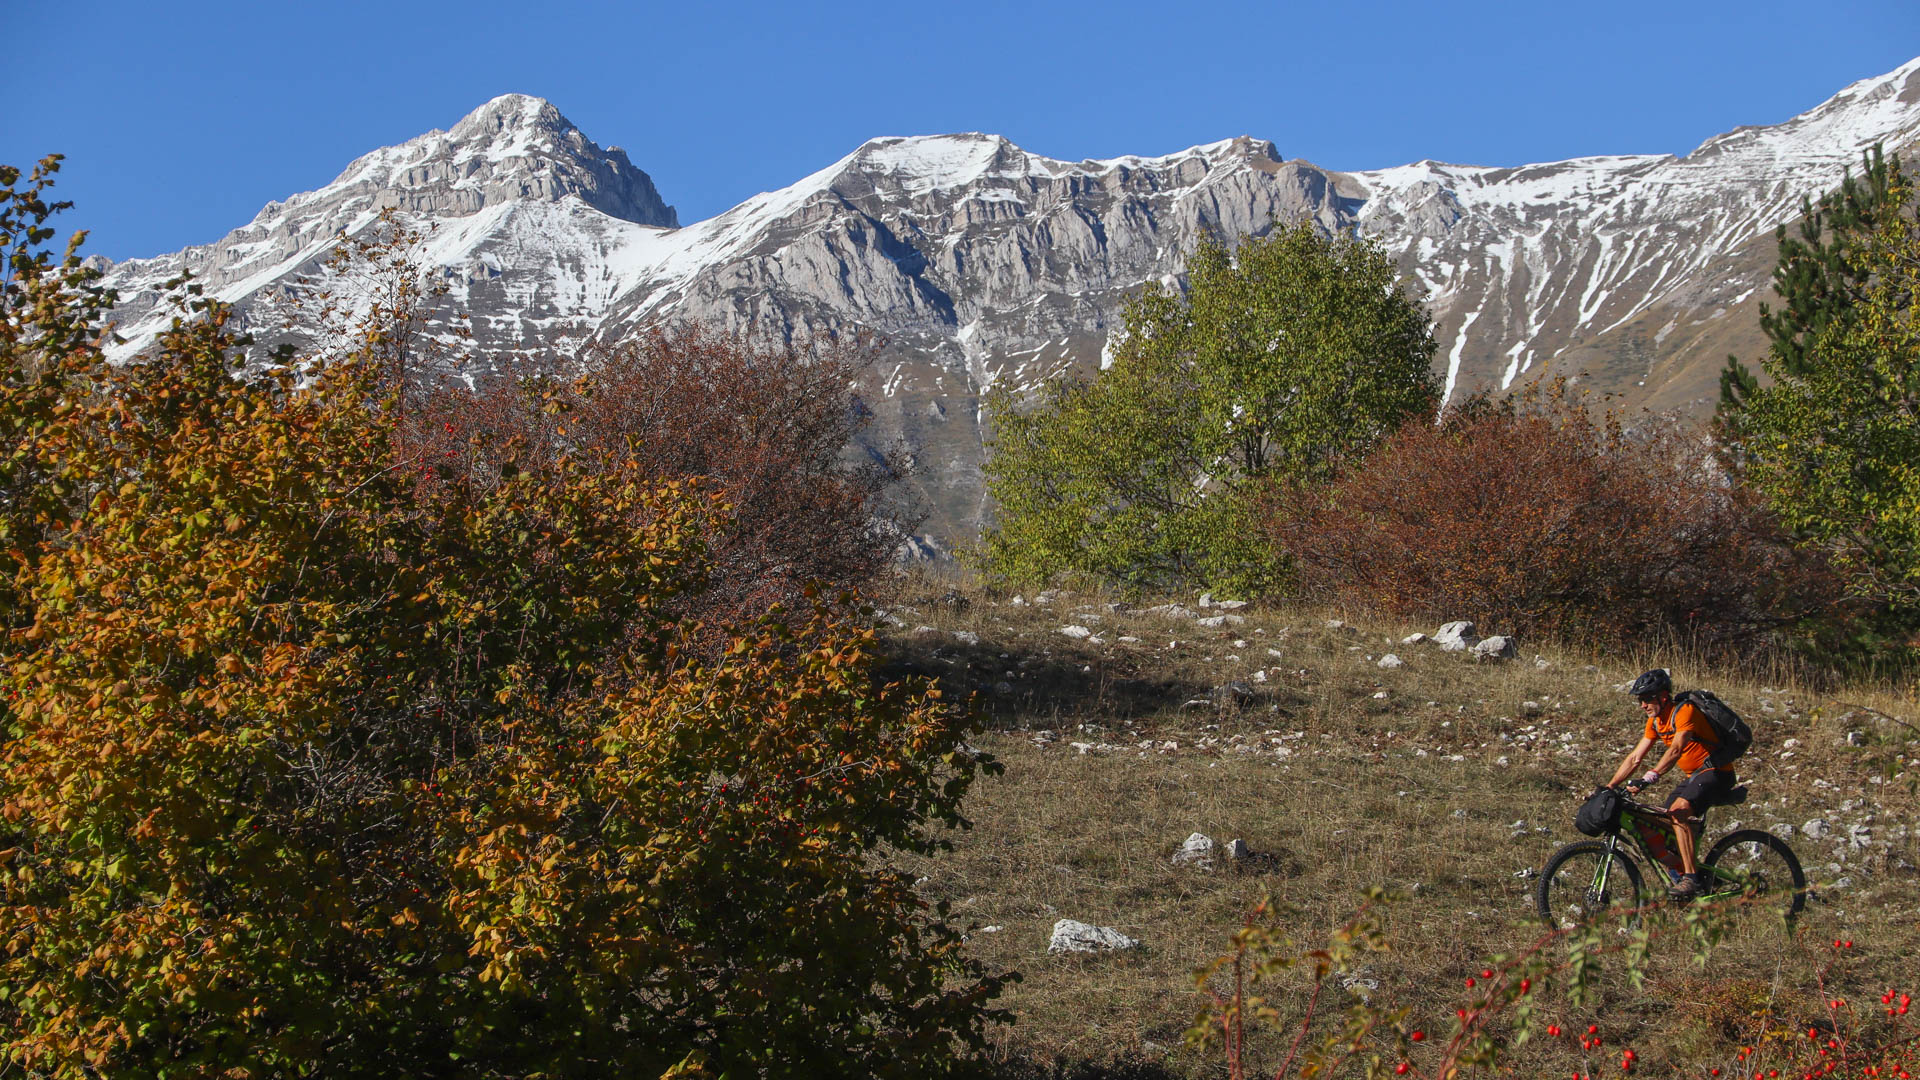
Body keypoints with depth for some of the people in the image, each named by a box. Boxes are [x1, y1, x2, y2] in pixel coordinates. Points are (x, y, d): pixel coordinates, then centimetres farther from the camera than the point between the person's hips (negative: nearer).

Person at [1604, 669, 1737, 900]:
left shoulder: (1685, 712, -20)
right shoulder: (1655, 722, 6)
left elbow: (1676, 749, -35)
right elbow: (1635, 758, 7)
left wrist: (1649, 777, -47)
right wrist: (1608, 787, -2)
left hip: (1716, 772, -9)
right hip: (1694, 776, 9)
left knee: (1679, 810, -31)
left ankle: (1691, 878, -31)